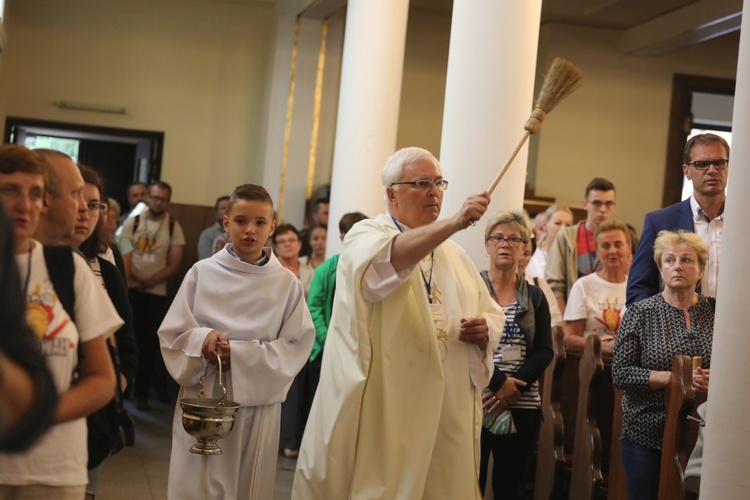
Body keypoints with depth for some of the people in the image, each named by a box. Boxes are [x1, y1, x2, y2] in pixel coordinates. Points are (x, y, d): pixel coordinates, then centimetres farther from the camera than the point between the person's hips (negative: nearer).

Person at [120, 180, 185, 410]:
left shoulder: (173, 227, 1)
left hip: (156, 293, 0)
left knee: (149, 343, 3)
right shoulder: (133, 222, 2)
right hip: (130, 290, 0)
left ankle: (142, 393, 12)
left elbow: (174, 264, -3)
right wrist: (138, 278, -19)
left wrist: (150, 281, -16)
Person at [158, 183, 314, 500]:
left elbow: (296, 346, -4)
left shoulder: (287, 284, 0)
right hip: (202, 399, 0)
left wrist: (240, 355, -15)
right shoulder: (202, 272, 1)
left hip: (257, 403, 0)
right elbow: (172, 333, 3)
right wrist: (201, 339, -18)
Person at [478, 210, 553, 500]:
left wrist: (514, 386, -11)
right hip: (474, 401, -3)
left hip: (522, 406, 3)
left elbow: (544, 351, 4)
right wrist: (497, 382, -16)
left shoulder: (535, 297, 12)